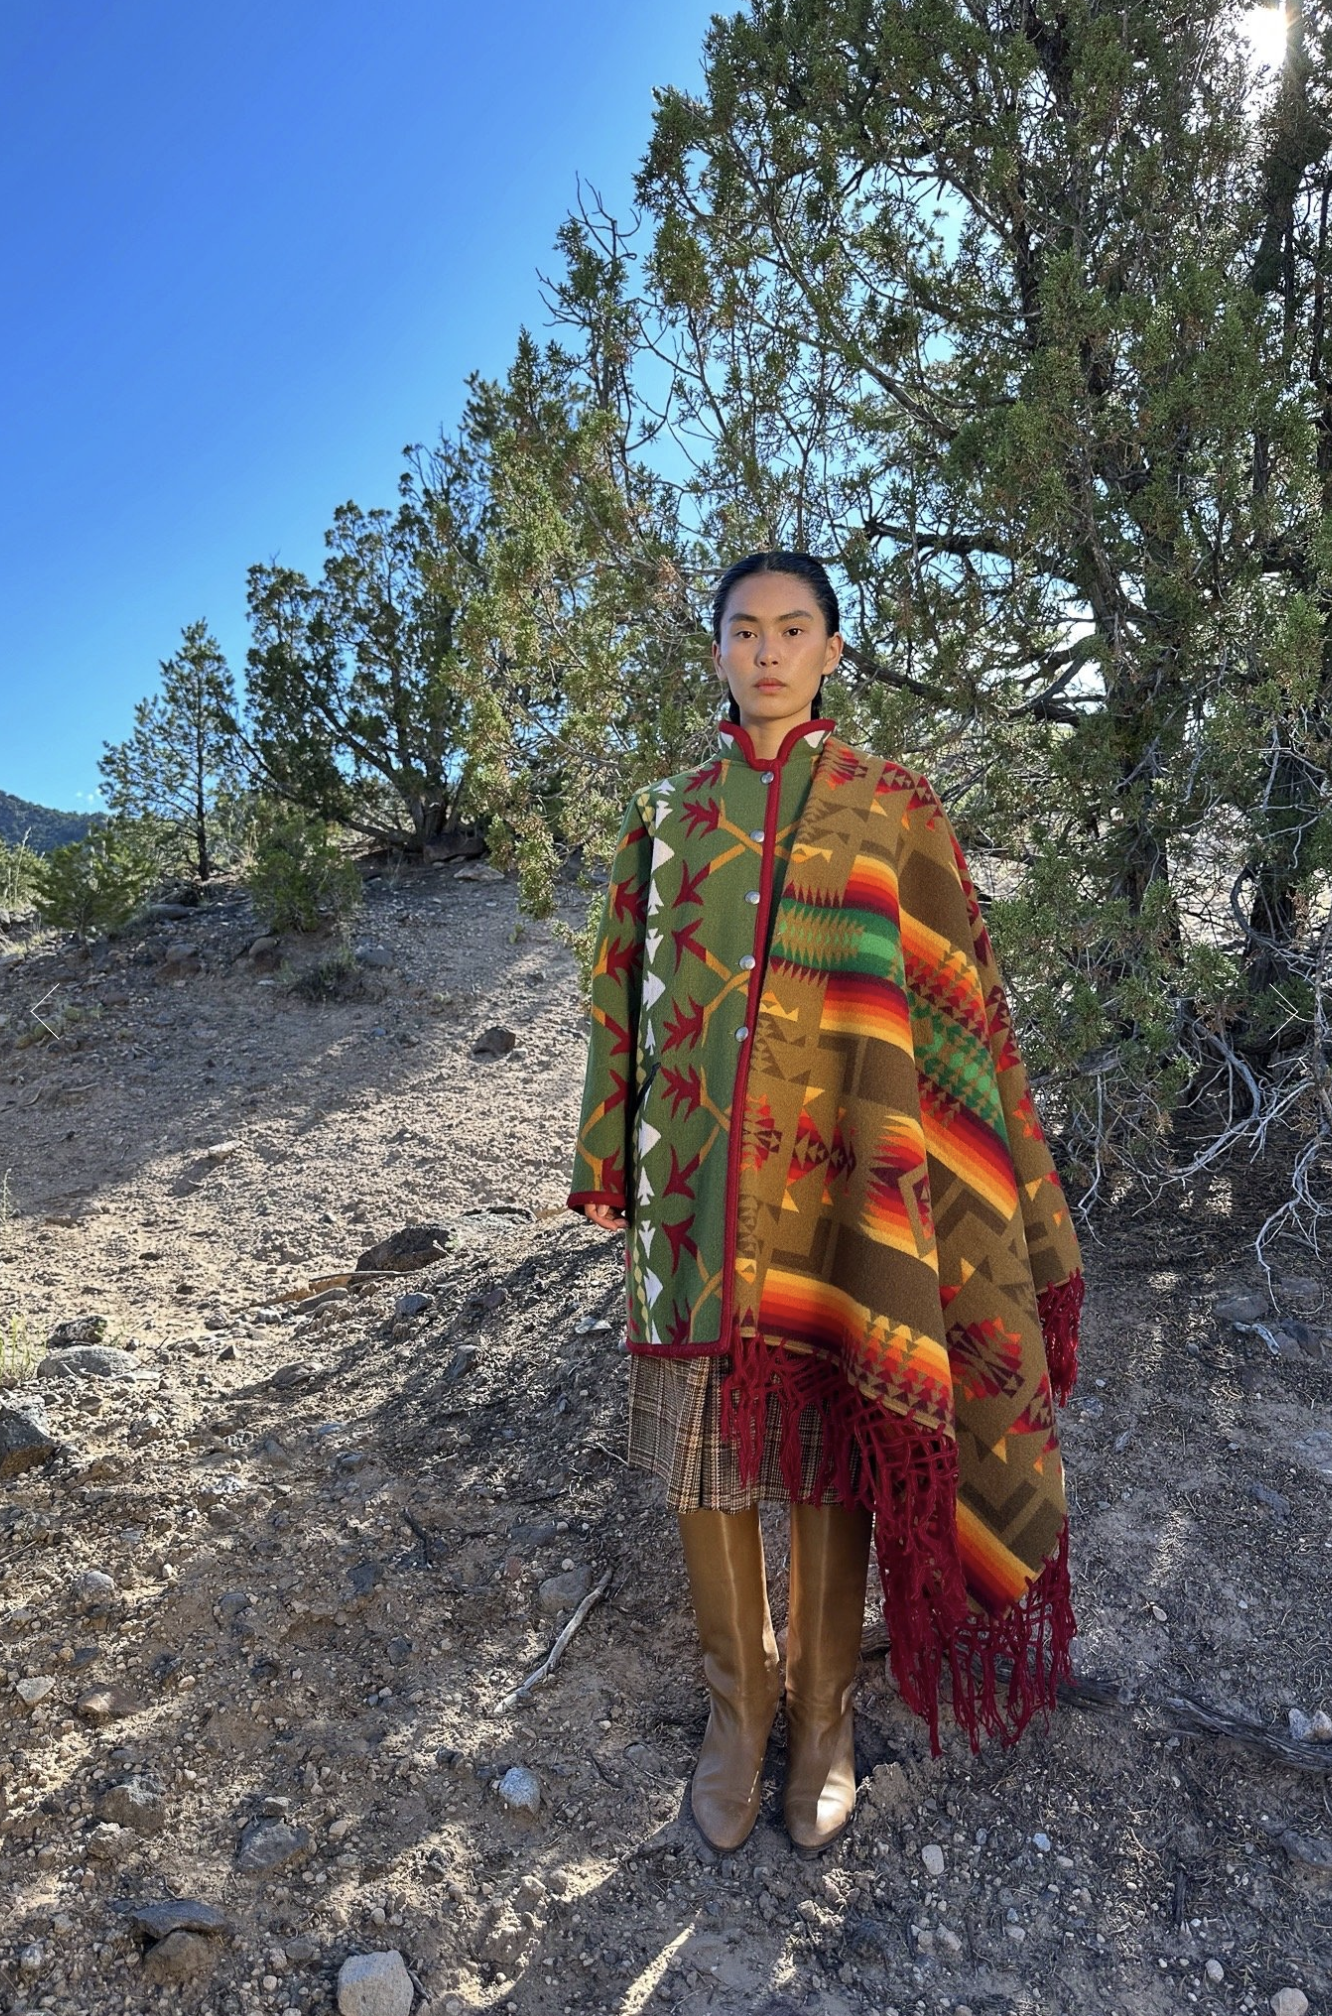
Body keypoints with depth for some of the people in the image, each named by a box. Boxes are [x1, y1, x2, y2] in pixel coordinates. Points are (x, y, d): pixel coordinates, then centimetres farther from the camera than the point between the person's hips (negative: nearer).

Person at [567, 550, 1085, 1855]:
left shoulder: (890, 804, 3)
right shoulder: (667, 811, 9)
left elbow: (955, 999, 3)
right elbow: (626, 994, 11)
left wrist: (1003, 1187, 1)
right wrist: (609, 1165, 9)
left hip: (835, 1183, -1)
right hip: (697, 1183, 2)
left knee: (831, 1447, 8)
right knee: (702, 1444, 9)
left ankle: (822, 1710, 33)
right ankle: (737, 1701, 33)